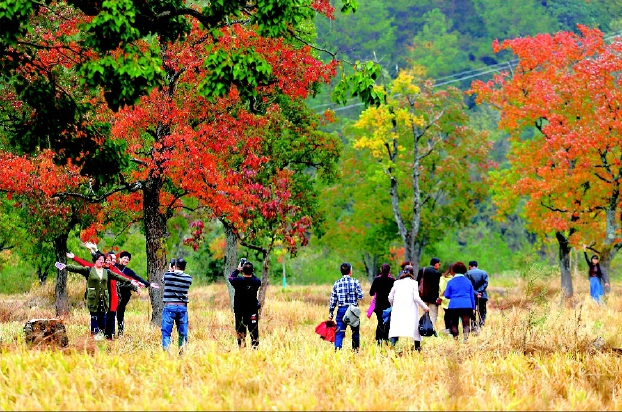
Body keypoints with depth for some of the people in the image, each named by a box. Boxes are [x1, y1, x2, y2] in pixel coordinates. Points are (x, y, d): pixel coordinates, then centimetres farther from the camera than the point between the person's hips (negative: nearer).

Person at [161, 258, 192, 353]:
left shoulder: (167, 275, -3)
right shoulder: (188, 278, 2)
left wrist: (170, 270, 28)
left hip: (169, 306, -2)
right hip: (183, 307, 2)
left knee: (166, 332, -1)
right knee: (183, 333, 9)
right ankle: (182, 353, 11)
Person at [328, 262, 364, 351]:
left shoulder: (337, 284, 3)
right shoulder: (355, 282, -4)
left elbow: (333, 300, 4)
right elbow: (360, 296, -9)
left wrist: (330, 313, 10)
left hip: (341, 310, 1)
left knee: (339, 333, -1)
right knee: (355, 331, 14)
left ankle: (337, 349, -16)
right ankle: (355, 350, 22)